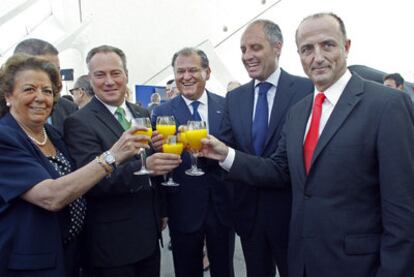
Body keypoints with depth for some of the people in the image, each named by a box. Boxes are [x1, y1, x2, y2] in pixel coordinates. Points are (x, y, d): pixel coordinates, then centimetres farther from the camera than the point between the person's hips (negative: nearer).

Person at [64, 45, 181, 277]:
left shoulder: (143, 114, 6)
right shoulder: (79, 123, -13)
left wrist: (161, 211, 13)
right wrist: (143, 166, -36)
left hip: (150, 233, 6)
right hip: (113, 240, -6)